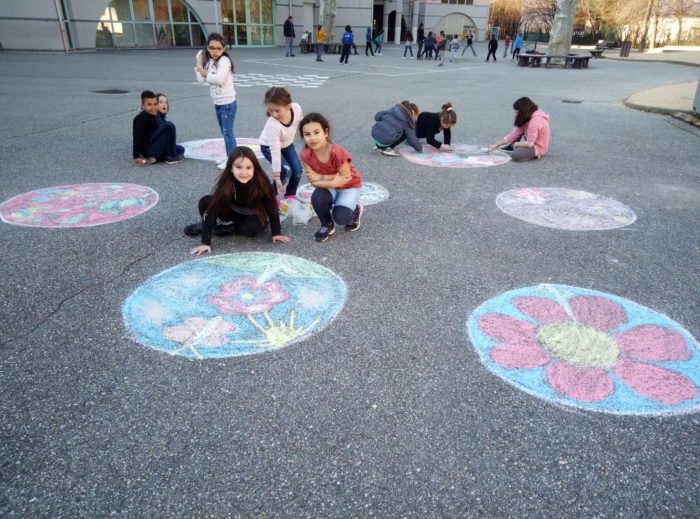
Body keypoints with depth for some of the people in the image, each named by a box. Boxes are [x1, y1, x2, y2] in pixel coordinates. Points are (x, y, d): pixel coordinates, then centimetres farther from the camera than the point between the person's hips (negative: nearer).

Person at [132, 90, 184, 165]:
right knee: (169, 126, -18)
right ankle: (171, 156, -11)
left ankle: (153, 157, 3)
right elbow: (137, 138, -21)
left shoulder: (151, 117, 15)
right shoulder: (142, 119, -14)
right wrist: (136, 156, -27)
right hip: (147, 150, -10)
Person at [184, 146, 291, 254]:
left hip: (255, 215, -1)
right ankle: (204, 224, 7)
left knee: (252, 228, -35)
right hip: (234, 211, 1)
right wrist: (206, 242, -33)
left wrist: (276, 233, -17)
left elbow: (272, 208, -21)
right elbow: (213, 209, -30)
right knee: (205, 202, -22)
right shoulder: (226, 182, -30)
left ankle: (229, 228, -7)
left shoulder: (261, 182, -32)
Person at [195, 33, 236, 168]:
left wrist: (206, 73, -14)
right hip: (217, 103, 8)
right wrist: (199, 64, 1)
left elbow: (219, 79, -28)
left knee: (228, 131, -3)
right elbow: (201, 81, 4)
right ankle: (229, 156, 27)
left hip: (227, 103, -8)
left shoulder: (224, 60, -14)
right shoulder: (209, 62, 9)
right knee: (224, 131, 16)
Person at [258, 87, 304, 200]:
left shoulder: (296, 108, -29)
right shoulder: (273, 125, -40)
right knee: (286, 171, -20)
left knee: (297, 170, -5)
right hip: (269, 147, -5)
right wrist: (277, 177, -34)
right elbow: (275, 152, -37)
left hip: (287, 144, 5)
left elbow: (300, 122, -3)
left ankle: (290, 195, 19)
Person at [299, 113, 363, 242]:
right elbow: (314, 182, -19)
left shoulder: (338, 152, -34)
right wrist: (333, 182, -37)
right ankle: (328, 225, 0)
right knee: (317, 197, -30)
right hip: (328, 187, 4)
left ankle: (355, 210, 14)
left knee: (340, 217, -24)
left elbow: (346, 178, -26)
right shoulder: (305, 155, -21)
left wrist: (321, 177, -26)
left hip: (349, 186, -3)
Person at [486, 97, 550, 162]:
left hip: (538, 148, -9)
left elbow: (529, 144, -28)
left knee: (515, 155, -31)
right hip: (531, 143, 9)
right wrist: (496, 145, -3)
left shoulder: (535, 120, -27)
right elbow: (513, 135, 1)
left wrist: (515, 144, -9)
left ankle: (535, 154, -6)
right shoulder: (526, 119, 2)